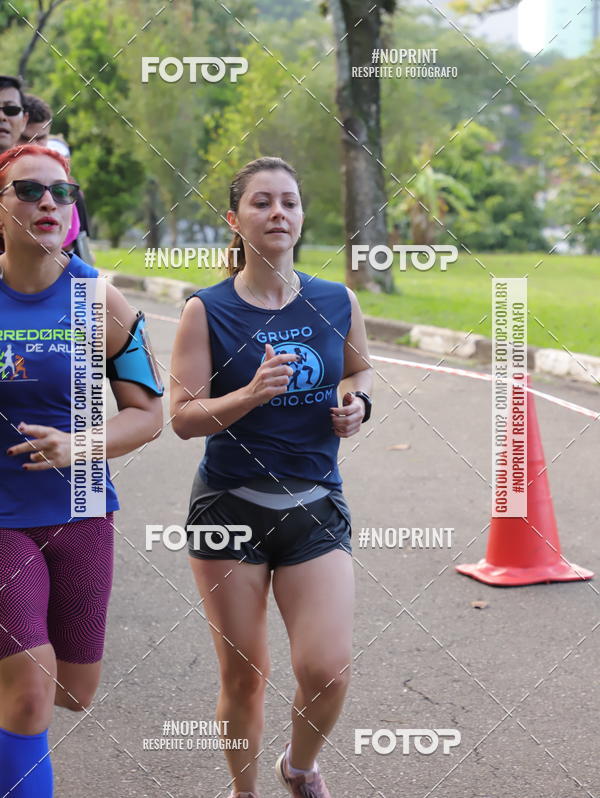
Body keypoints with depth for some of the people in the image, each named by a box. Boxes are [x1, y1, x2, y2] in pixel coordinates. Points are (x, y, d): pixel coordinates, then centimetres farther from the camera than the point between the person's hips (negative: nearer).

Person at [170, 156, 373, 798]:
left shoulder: (338, 303, 2)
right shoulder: (206, 311, -6)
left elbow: (360, 369, 21)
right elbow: (183, 417, -9)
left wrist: (357, 403, 0)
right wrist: (251, 394, -24)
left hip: (315, 509, 2)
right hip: (230, 507, -2)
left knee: (328, 672, -7)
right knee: (243, 674, 5)